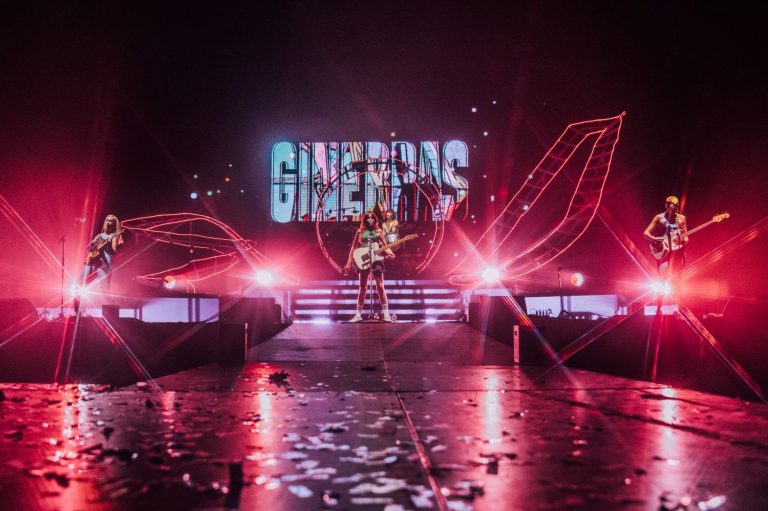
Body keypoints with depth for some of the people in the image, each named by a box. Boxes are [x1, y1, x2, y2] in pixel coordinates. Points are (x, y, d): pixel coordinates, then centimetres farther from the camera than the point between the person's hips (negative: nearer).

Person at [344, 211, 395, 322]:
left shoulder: (378, 231, 8)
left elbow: (385, 246, 5)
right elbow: (353, 247, 9)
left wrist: (389, 252, -18)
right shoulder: (360, 232, 8)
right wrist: (349, 263, 2)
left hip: (377, 260, -1)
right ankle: (358, 314, 7)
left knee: (380, 286, -5)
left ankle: (386, 314, -5)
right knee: (362, 287, 3)